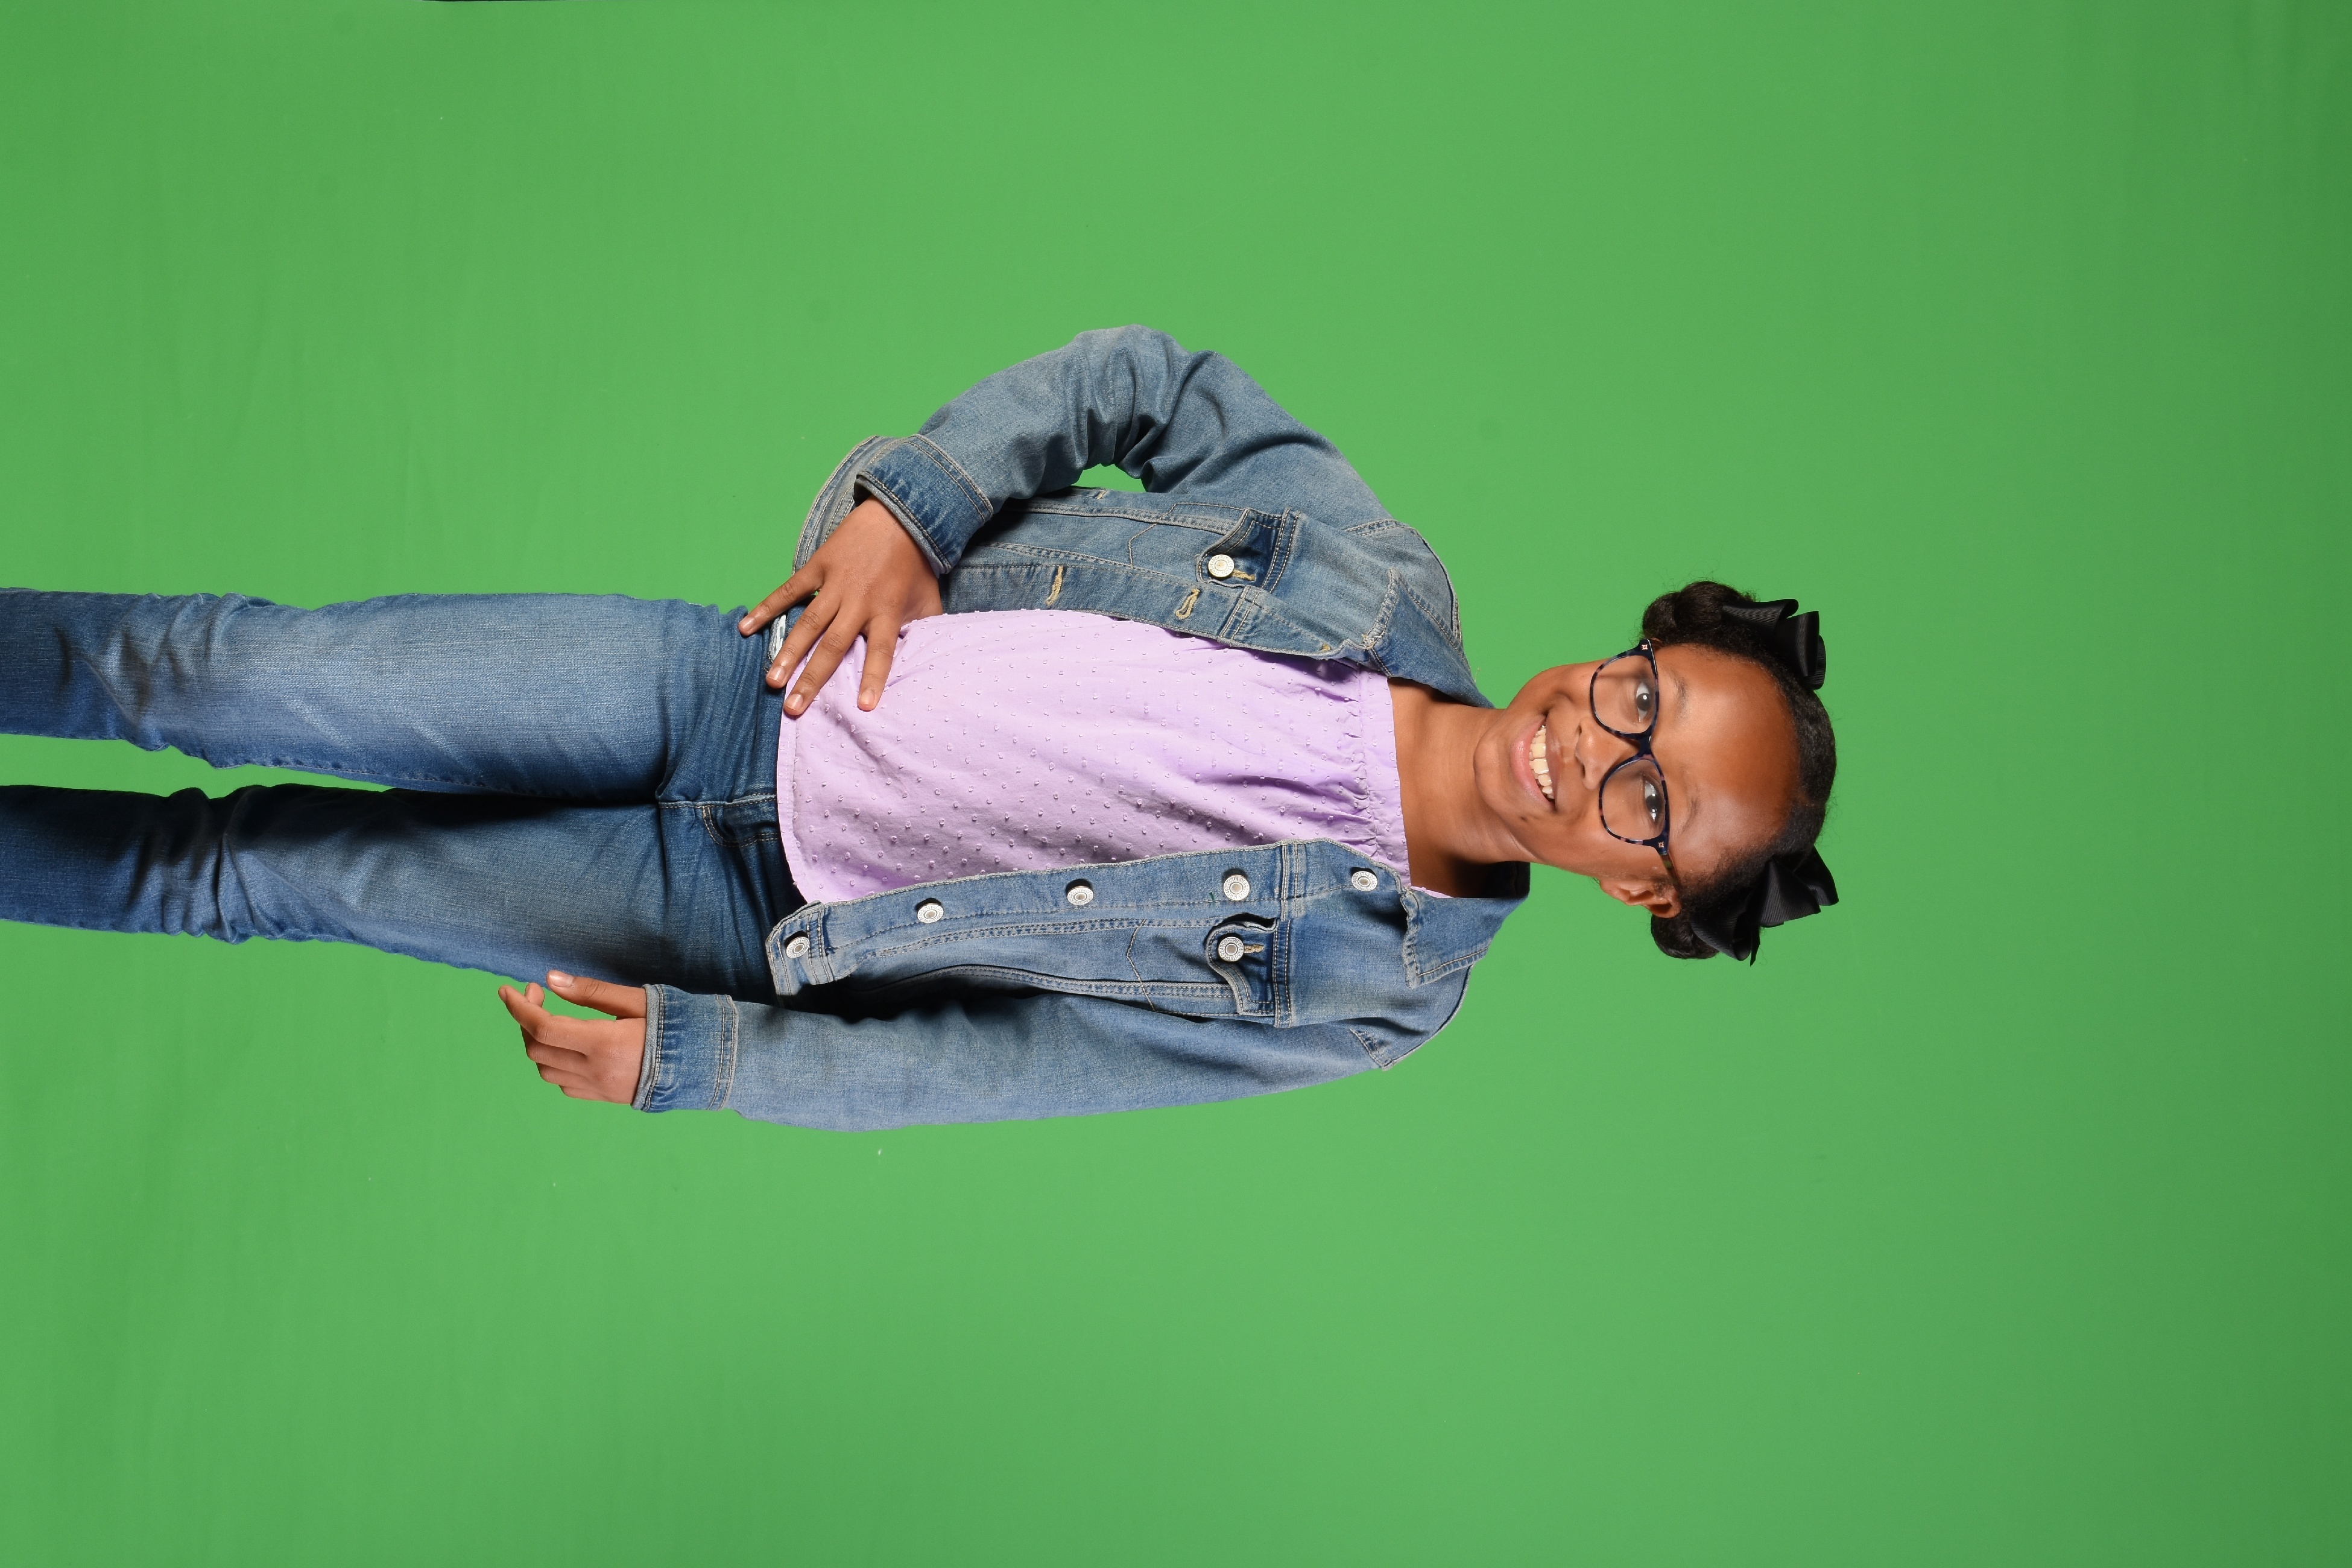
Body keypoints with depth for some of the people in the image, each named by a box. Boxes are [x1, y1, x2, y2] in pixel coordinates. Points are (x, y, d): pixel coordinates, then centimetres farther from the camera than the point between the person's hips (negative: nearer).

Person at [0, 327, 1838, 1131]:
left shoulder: (1371, 987, -14)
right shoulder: (1382, 573, -9)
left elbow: (997, 1066, -12)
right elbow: (1153, 378, 0)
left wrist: (692, 1059, -12)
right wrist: (916, 503, -15)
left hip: (768, 916, -2)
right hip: (759, 676, 2)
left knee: (261, 871, -1)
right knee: (246, 680, -6)